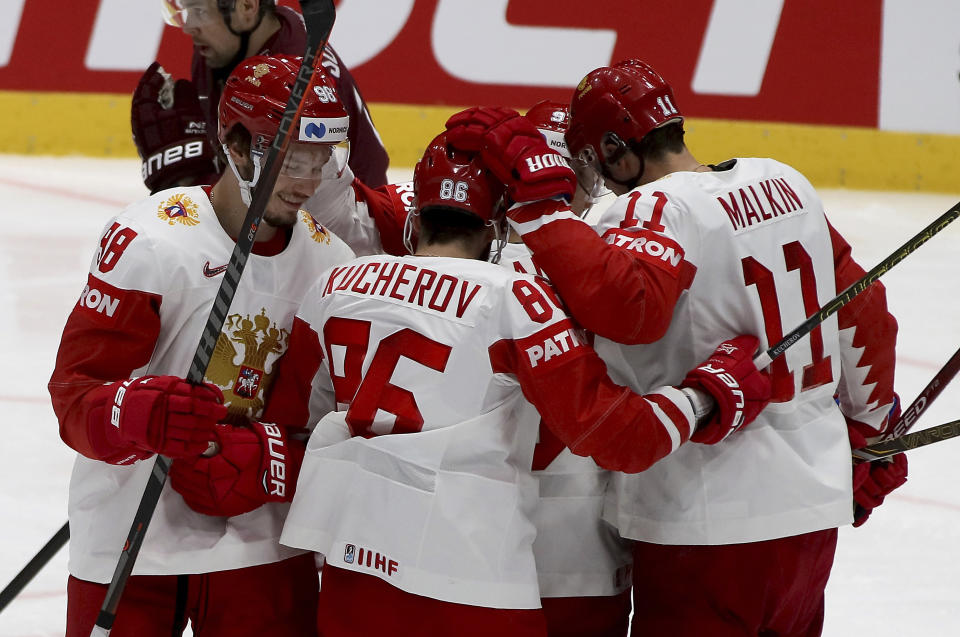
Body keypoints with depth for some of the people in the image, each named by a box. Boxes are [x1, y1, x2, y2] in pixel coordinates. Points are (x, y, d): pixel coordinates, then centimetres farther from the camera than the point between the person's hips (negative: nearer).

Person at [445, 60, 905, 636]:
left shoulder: (658, 207, -15)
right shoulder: (786, 183, 9)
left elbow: (624, 305, -36)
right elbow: (866, 313, 17)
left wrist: (537, 189, -30)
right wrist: (872, 432, 29)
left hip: (713, 521, -8)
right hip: (816, 509, 8)